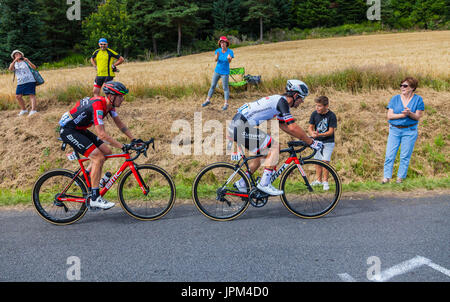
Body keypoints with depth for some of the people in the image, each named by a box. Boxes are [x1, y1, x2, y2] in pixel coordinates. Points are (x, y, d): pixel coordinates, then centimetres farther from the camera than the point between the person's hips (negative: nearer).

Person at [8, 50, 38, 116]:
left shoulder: (26, 62, 12)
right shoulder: (13, 64, 17)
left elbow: (34, 67, -1)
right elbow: (10, 69, -5)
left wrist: (28, 61, -16)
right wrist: (15, 60, -16)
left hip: (30, 81, -3)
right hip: (20, 83, 4)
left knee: (32, 95, -13)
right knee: (18, 96, -1)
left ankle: (33, 110, -20)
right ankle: (23, 110, 16)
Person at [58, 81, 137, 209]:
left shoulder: (109, 104, -1)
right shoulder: (97, 106, -29)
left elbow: (119, 123, 8)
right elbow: (102, 134, -33)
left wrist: (133, 139, 1)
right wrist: (122, 146, -31)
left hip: (79, 130, 9)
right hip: (68, 130, -9)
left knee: (106, 151, 1)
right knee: (98, 157, -17)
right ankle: (95, 198, -11)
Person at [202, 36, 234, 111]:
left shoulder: (230, 51, -12)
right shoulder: (218, 50, -5)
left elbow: (230, 61, -25)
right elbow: (215, 60, -17)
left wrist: (229, 58, -49)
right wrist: (217, 56, -40)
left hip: (225, 72, -4)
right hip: (217, 71, 4)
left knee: (225, 88, 0)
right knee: (212, 85, 11)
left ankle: (226, 104, 7)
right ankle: (208, 100, 23)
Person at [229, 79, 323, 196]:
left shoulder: (277, 100, 21)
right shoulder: (282, 101, -10)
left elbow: (284, 126, 27)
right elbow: (293, 127, -17)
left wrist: (306, 137, 25)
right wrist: (311, 142, -8)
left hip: (236, 125, 10)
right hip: (242, 126, -10)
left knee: (263, 152, 19)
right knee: (274, 146, -8)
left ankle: (242, 183, 21)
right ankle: (264, 184, -8)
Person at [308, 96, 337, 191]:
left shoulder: (331, 116, -15)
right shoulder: (314, 114, -5)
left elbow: (331, 131, -15)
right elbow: (310, 127, 0)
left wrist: (319, 134, -29)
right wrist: (312, 133, -23)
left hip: (328, 142, -4)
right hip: (317, 141, 4)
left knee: (325, 161, -9)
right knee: (317, 161, 10)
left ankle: (325, 181, 5)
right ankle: (319, 180, 24)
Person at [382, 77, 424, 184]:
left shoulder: (418, 99, 0)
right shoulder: (395, 98, 3)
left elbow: (418, 117, -5)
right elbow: (389, 115, -4)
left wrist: (410, 113, -26)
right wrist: (403, 115, -17)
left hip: (410, 131, -1)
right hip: (394, 130, 1)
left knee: (405, 156, 3)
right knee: (389, 155, -3)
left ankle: (400, 177, 13)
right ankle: (387, 177, 3)